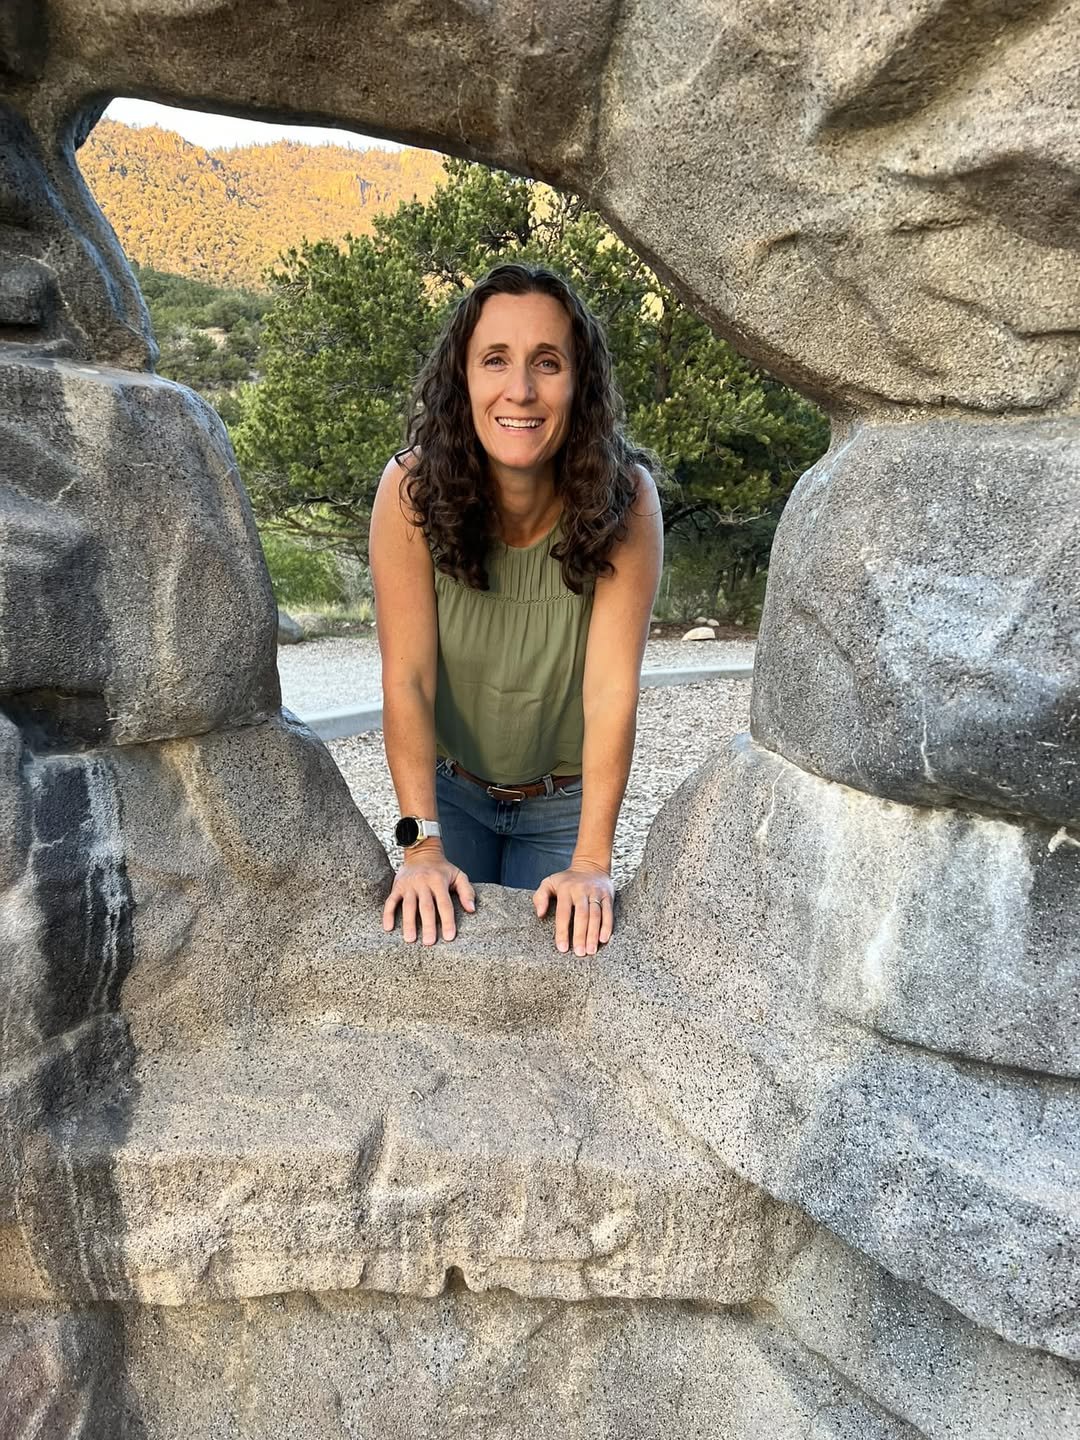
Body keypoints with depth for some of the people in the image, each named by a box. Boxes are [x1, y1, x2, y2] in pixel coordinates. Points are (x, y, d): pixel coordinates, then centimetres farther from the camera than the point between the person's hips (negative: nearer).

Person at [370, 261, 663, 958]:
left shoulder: (624, 498, -24)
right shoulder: (414, 488, -23)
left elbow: (612, 689, -26)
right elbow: (407, 680, -23)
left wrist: (592, 861, -29)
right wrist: (422, 846, -27)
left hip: (565, 801, 0)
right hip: (449, 789, 1)